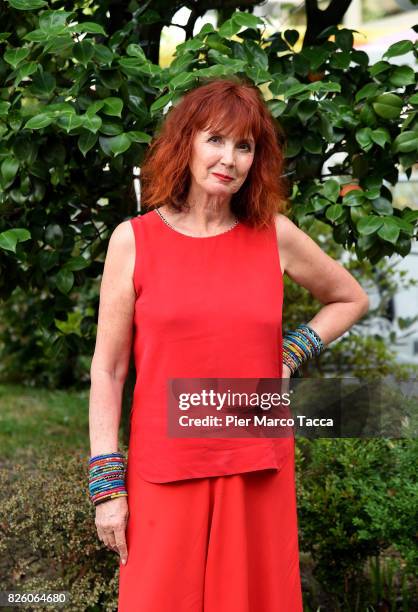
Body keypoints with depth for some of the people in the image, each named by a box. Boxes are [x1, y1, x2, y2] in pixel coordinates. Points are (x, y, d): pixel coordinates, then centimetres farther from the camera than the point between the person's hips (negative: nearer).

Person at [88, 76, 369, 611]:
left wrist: (292, 353, 4)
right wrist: (107, 485, -4)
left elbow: (351, 299, 19)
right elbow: (107, 369, -1)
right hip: (163, 472, -1)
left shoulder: (275, 236, 2)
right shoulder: (133, 240, -2)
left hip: (258, 470, 2)